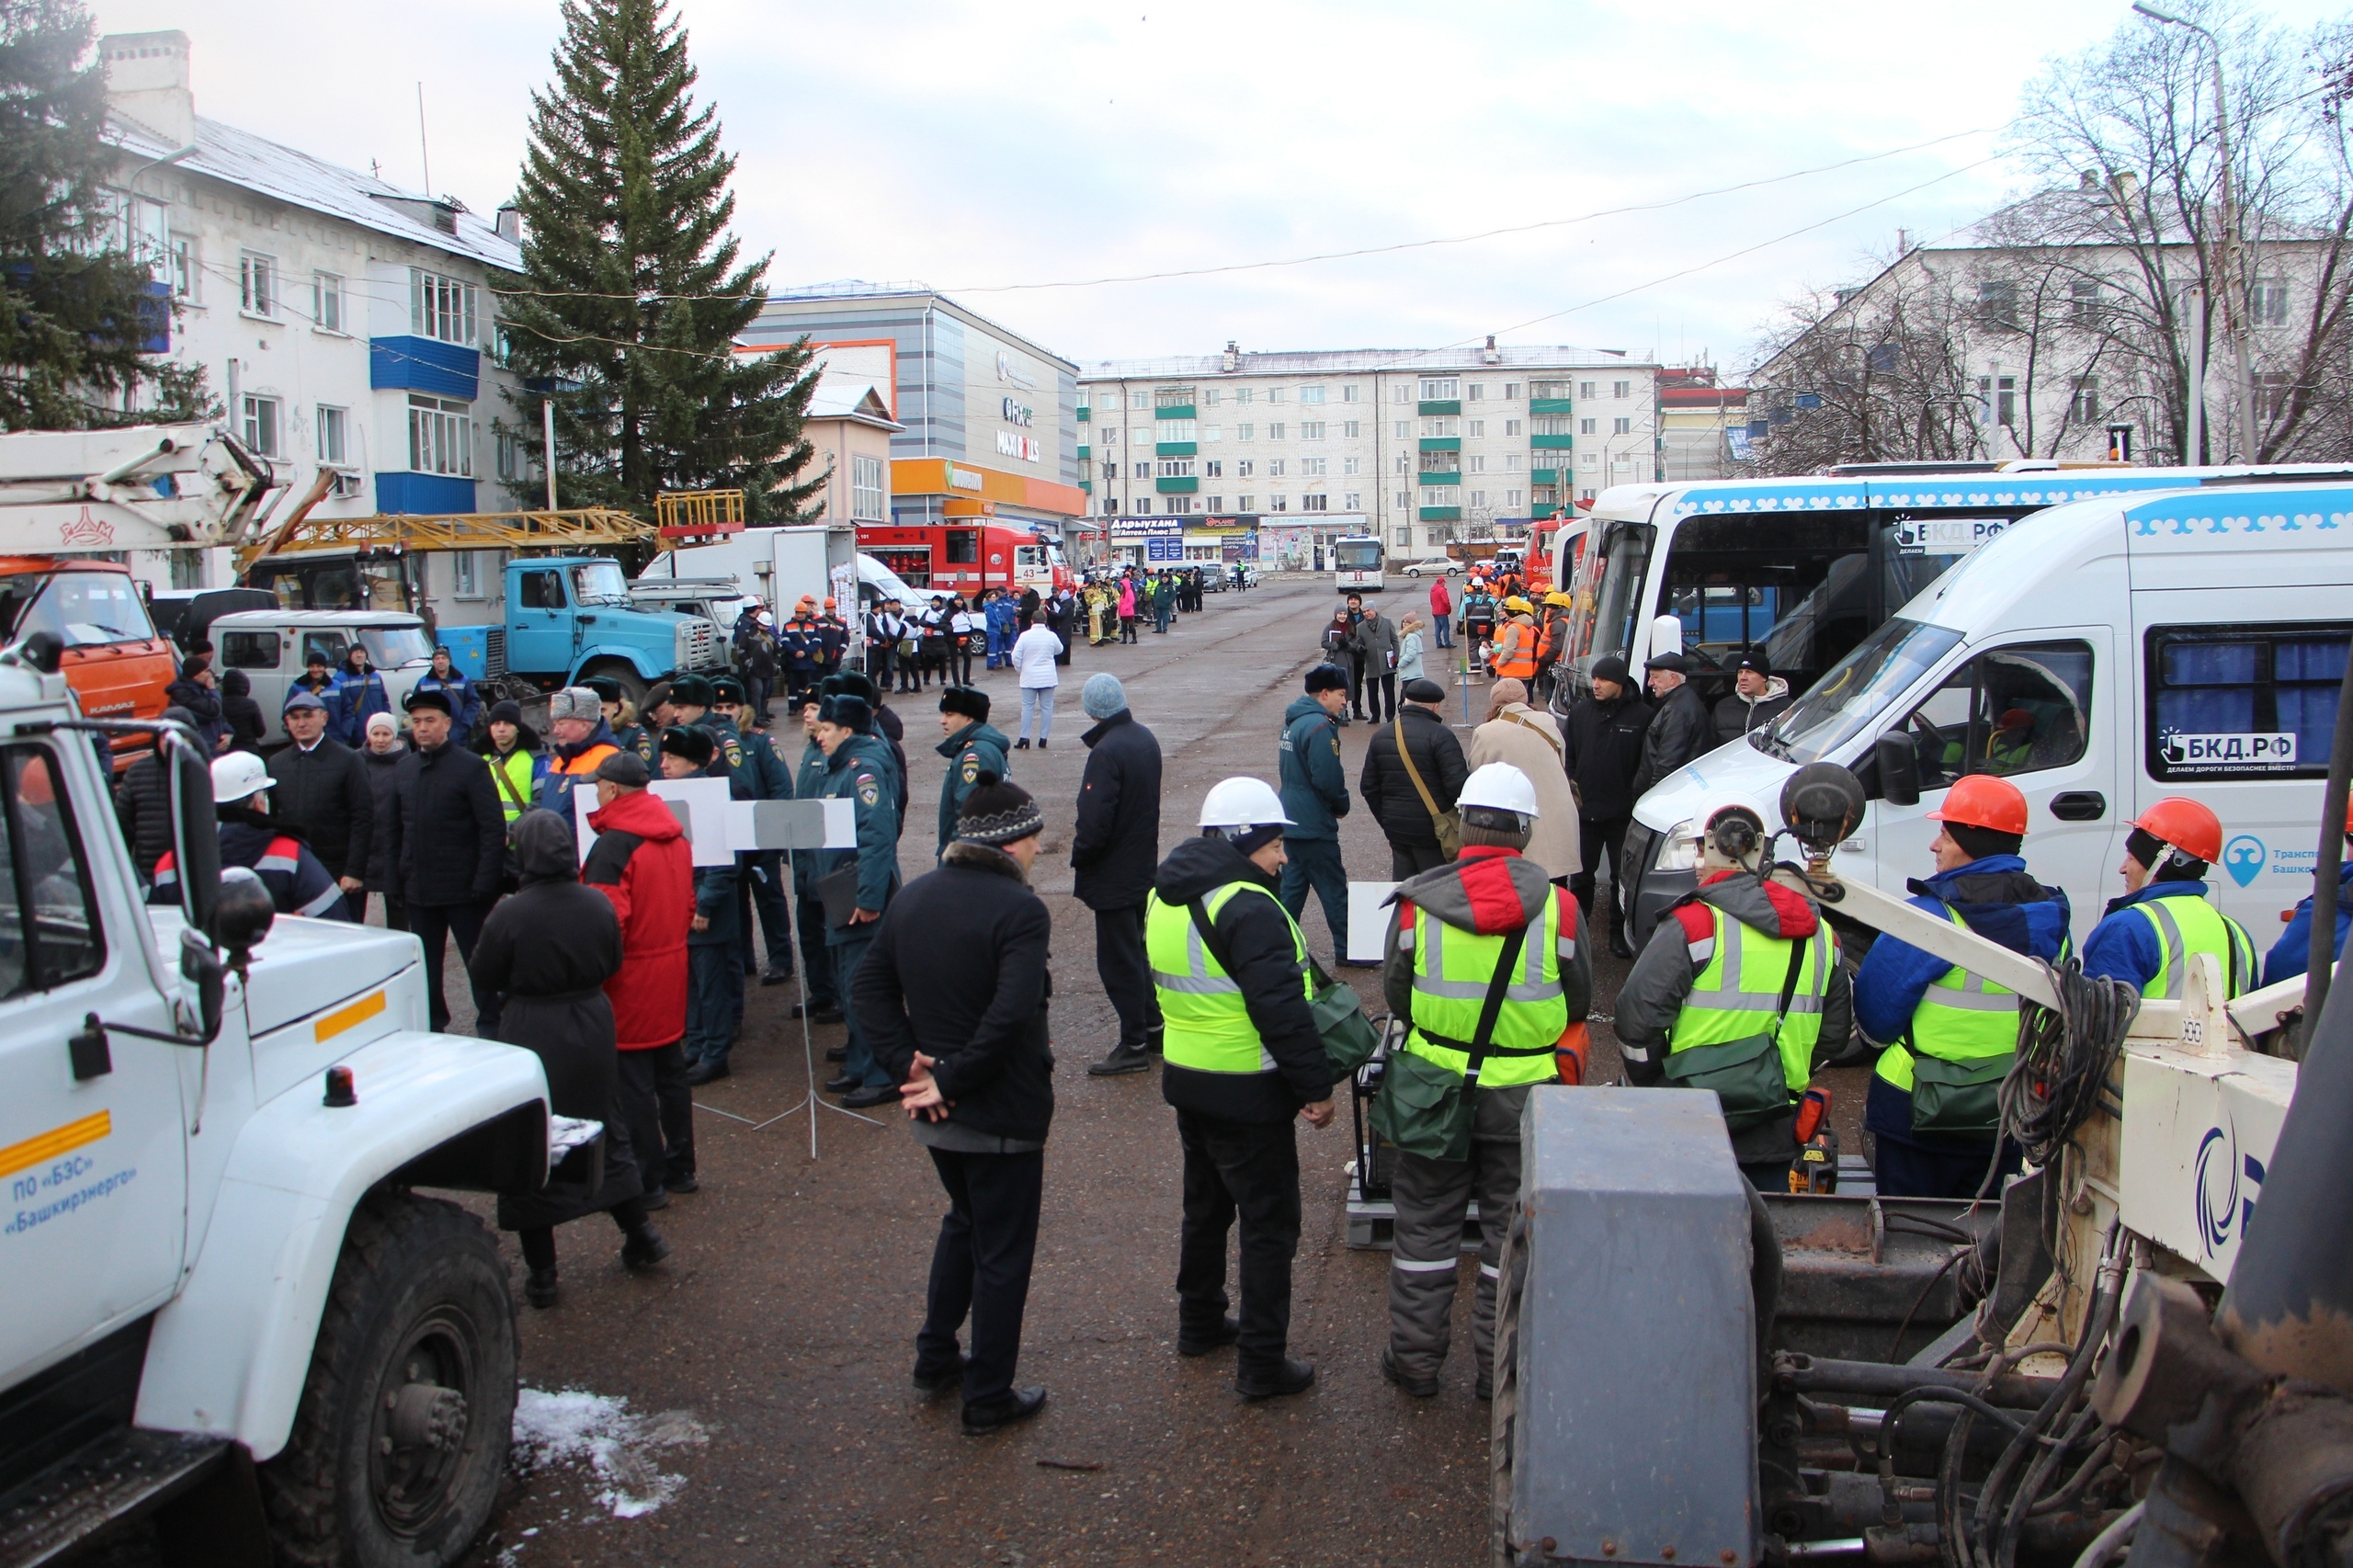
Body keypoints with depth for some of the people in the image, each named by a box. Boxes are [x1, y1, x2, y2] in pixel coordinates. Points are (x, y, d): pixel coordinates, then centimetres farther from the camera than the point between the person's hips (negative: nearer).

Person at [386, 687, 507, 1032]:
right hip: (419, 889, 5)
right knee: (426, 967, 13)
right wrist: (396, 882, 6)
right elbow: (396, 830, 12)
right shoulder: (405, 768, 10)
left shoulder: (471, 767, -7)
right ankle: (430, 1028, 24)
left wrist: (484, 883, -18)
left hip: (463, 889, -5)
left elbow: (493, 829, -12)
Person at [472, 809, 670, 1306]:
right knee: (607, 1133, 20)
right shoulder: (598, 906, -6)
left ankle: (540, 1273, 12)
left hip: (530, 1036, -4)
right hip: (592, 1031, 4)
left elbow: (482, 976, -7)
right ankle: (639, 1238, 28)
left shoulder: (509, 915, -18)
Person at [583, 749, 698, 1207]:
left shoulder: (612, 846, -19)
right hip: (671, 971, 8)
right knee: (671, 1074, 17)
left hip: (629, 981, -8)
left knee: (633, 1086, 0)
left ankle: (647, 1183, 6)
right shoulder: (675, 838, 7)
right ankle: (680, 1167, 26)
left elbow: (608, 921, -23)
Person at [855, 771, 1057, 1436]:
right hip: (1003, 1113, -7)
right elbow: (1011, 1015, -30)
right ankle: (988, 1399, 19)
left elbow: (869, 991, 1)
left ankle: (935, 1357, 36)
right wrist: (953, 1080, -20)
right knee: (1002, 1252, 9)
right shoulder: (1019, 909, -20)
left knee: (964, 1220, 29)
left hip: (935, 1111, 7)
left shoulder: (911, 898, 3)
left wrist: (910, 1065, -5)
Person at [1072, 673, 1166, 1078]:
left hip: (1113, 874, -9)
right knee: (1135, 950, 21)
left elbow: (1095, 823, -26)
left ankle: (1134, 1045, 8)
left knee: (1118, 960, 1)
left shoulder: (1106, 752, -24)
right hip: (1143, 869, 9)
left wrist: (1078, 857, -8)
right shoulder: (1146, 740, 4)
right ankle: (1153, 1027, 30)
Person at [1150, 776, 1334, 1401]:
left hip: (1186, 1080, 9)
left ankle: (1199, 1323, 38)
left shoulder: (1166, 895, 7)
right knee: (1269, 1222, 2)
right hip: (1248, 1094, -9)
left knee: (1206, 1206, 24)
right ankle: (1262, 1362, 8)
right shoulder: (1247, 909, -24)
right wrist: (1317, 1087, -18)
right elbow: (1283, 1011, -26)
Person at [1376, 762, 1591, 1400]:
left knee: (1425, 1222, 15)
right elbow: (1580, 1000, 1)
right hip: (1523, 1094, 0)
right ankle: (1500, 1366, 23)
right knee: (1513, 1229, 14)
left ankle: (1415, 1358, 25)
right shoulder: (1558, 906, -12)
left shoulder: (1416, 903, -11)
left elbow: (1394, 993, 1)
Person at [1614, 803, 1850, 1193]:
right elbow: (1836, 1030, 14)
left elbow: (1638, 1015, -17)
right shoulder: (1819, 932, 6)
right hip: (1776, 1131, 5)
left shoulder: (1694, 923, -14)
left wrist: (1649, 1083, -2)